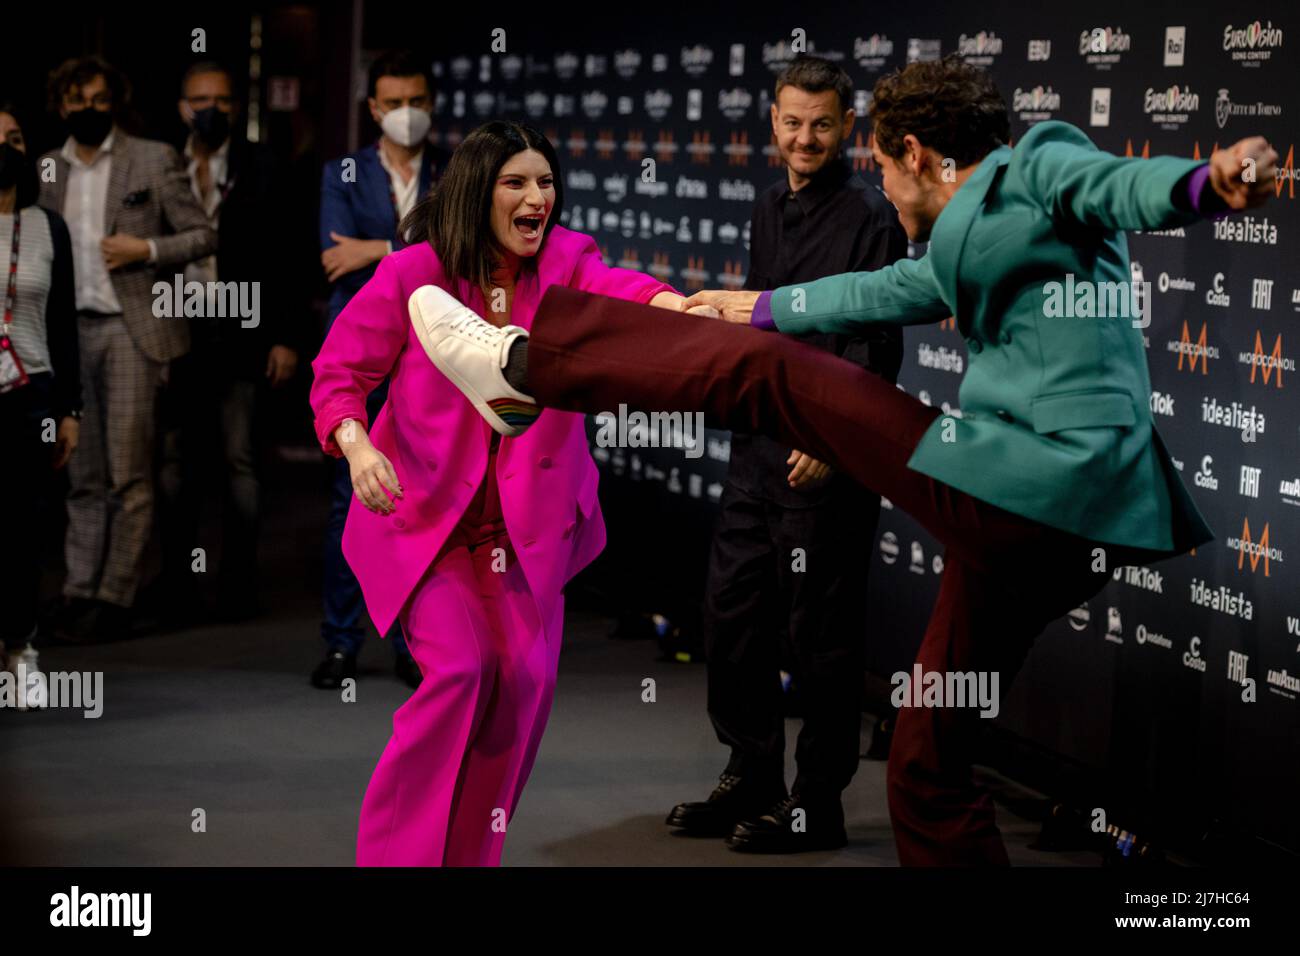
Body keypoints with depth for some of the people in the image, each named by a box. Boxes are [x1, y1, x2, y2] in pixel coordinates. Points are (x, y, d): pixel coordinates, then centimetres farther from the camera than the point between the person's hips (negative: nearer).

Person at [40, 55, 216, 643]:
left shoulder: (154, 160, 3)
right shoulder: (45, 170, 14)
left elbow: (204, 236, 2)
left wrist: (147, 250, -12)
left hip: (131, 329, -4)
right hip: (69, 332, 4)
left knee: (127, 473, -6)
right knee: (83, 475, 7)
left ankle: (115, 597, -3)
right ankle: (80, 590, 9)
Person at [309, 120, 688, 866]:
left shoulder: (562, 258, -4)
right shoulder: (413, 274, -10)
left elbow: (608, 286, -26)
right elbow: (339, 372, -6)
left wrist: (674, 304, -50)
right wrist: (356, 446, -26)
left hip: (528, 520, 3)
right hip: (426, 512, -3)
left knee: (526, 677, -3)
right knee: (460, 668, -17)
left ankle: (472, 851, 19)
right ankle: (397, 852, 0)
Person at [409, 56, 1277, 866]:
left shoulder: (1038, 166, 1)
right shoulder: (970, 241, 28)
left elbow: (1127, 186, -18)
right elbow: (883, 292, 43)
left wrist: (1209, 180, -41)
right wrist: (759, 306, 56)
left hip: (1020, 482, -10)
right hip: (1061, 531, 10)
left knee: (765, 373, 2)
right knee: (930, 761, 17)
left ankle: (526, 363, 14)